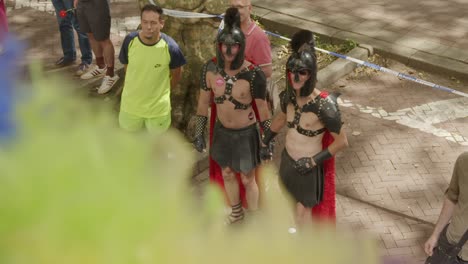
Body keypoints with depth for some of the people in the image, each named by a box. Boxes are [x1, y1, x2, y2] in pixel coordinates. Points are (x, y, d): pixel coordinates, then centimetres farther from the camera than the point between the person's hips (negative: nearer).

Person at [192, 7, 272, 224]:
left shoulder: (254, 75, -26)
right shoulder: (210, 68, -15)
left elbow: (262, 109, -14)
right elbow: (203, 102, -2)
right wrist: (199, 133, 4)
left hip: (245, 134, -4)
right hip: (221, 131, 4)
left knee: (247, 179, 13)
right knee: (226, 174, 23)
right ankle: (236, 212, 50)